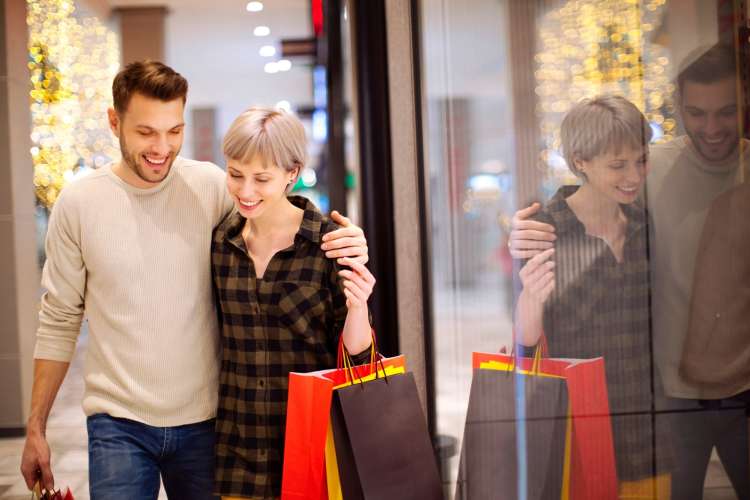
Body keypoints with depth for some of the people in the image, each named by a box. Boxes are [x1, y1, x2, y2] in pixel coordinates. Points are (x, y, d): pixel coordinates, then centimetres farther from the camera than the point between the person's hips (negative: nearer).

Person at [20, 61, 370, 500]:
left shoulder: (214, 187, -3)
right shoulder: (78, 204, -3)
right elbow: (59, 322, 4)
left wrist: (341, 246, -24)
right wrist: (36, 428, 4)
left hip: (205, 418, 1)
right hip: (119, 424, -1)